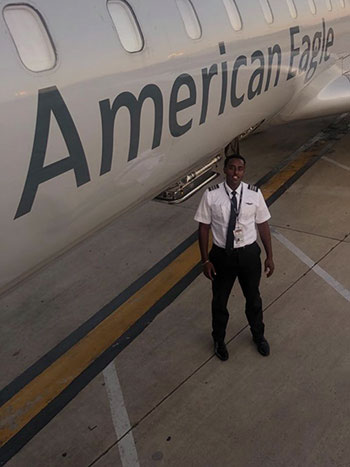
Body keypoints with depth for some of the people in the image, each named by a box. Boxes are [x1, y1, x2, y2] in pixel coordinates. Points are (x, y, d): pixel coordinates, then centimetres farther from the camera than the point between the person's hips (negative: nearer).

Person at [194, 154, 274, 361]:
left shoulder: (254, 194, -11)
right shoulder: (211, 195, -14)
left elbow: (263, 225, -2)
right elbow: (204, 228, -7)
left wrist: (270, 256, 1)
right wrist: (206, 260, -8)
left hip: (249, 253, 1)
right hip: (222, 255, -1)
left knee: (253, 298, 22)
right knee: (219, 300, 18)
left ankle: (258, 335, 52)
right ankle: (219, 340, 47)